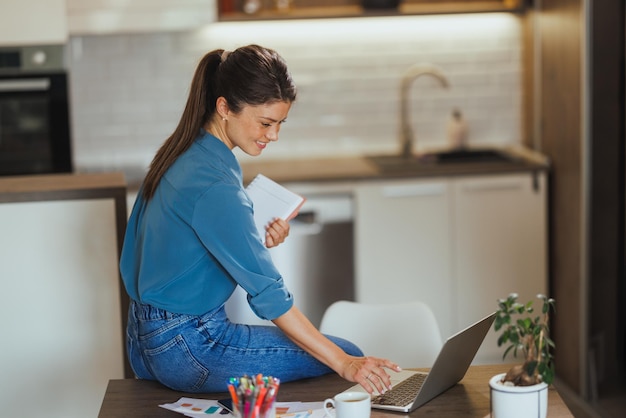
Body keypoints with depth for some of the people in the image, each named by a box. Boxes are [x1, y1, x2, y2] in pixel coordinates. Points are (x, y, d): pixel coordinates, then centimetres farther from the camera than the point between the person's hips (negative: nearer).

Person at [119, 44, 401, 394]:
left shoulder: (181, 152, 4)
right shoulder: (214, 183, -24)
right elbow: (267, 291, -25)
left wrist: (258, 242, -2)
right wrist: (344, 364, -24)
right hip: (187, 348, -9)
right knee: (347, 352, -4)